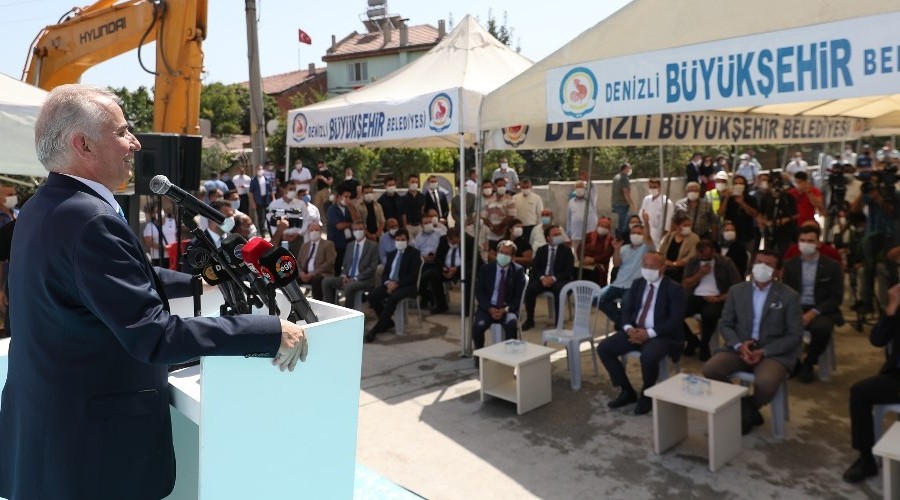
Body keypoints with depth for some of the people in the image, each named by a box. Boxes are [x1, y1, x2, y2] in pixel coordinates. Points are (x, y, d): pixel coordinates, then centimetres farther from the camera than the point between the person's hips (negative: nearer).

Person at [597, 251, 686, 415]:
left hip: (662, 335, -6)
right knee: (603, 348, -11)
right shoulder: (638, 283, 10)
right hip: (635, 331, 6)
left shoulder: (674, 289, -7)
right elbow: (626, 308, 9)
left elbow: (675, 321, -15)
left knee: (648, 357, -37)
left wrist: (649, 333, -24)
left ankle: (647, 395, -5)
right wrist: (628, 328, -13)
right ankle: (627, 391, 4)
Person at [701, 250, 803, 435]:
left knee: (766, 384, -35)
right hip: (740, 348, 3)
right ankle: (749, 412, -4)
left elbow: (795, 336, -3)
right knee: (710, 369, -24)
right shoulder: (736, 291, 7)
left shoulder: (790, 296, -2)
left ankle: (744, 413, 1)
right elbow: (725, 324, 8)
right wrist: (739, 345, -12)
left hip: (774, 352, -3)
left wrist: (764, 352, -16)